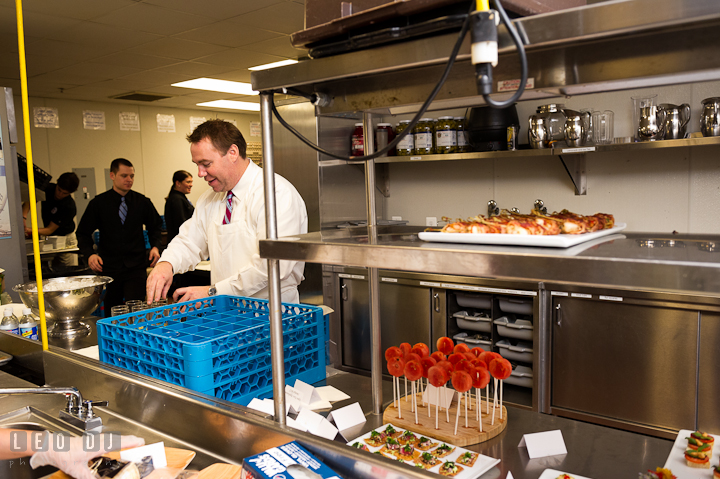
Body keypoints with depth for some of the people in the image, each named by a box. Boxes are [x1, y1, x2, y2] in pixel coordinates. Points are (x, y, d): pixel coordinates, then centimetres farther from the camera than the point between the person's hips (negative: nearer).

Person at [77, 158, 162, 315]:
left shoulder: (142, 202, 5)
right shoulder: (98, 203, 2)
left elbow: (155, 226, 18)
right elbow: (83, 233, 7)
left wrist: (155, 246, 0)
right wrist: (89, 254, -10)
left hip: (136, 268, 0)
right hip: (108, 268, 0)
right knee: (111, 314, 8)